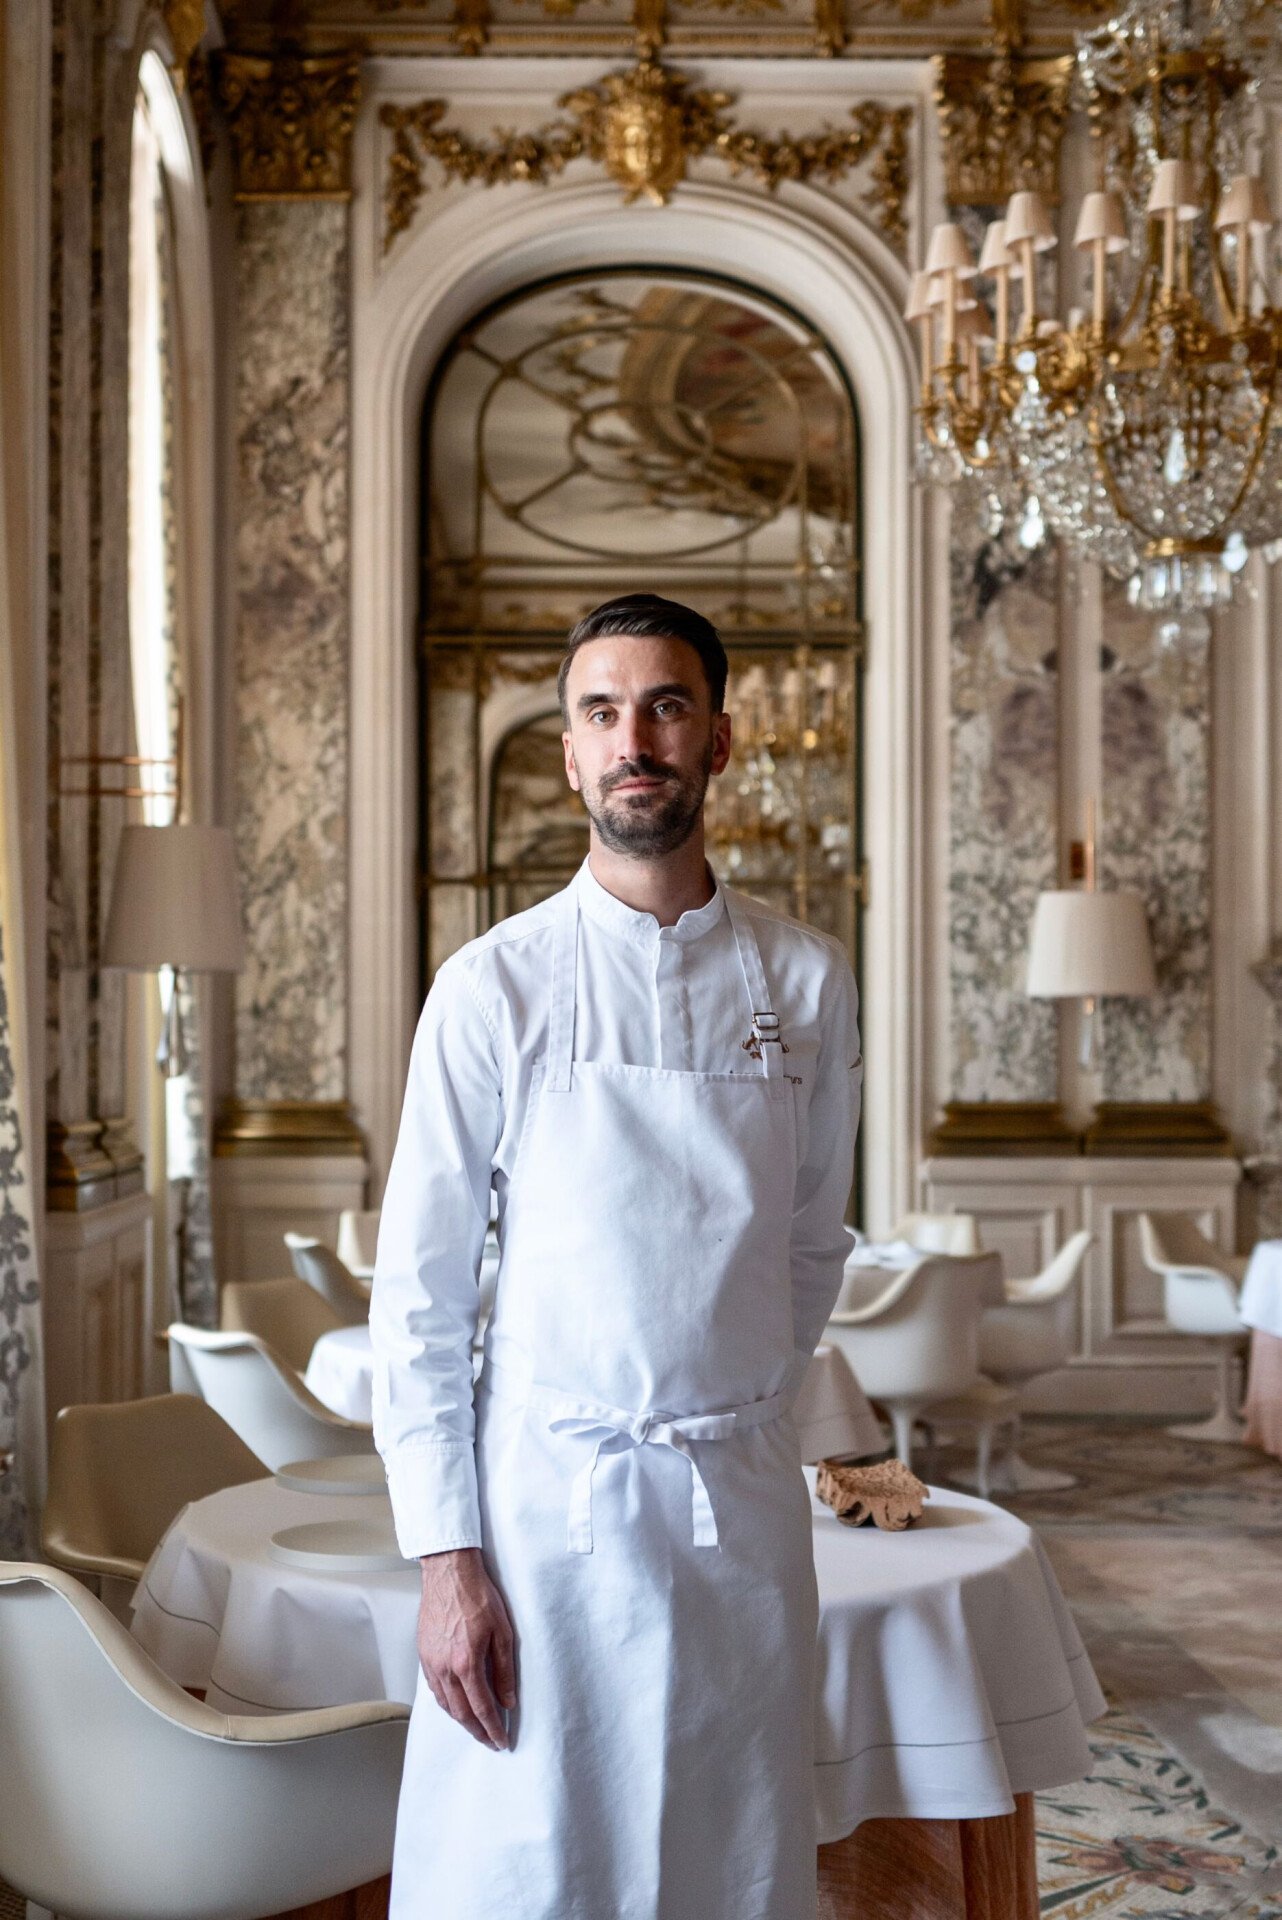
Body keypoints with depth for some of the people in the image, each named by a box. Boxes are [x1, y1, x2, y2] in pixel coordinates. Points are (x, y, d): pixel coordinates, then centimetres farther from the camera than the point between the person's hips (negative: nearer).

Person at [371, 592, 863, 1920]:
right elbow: (420, 1289, -5)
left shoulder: (806, 982, 3)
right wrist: (445, 1552, -9)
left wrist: (736, 1426, 14)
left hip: (745, 1507, 3)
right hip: (542, 1501, -2)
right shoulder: (497, 985, -5)